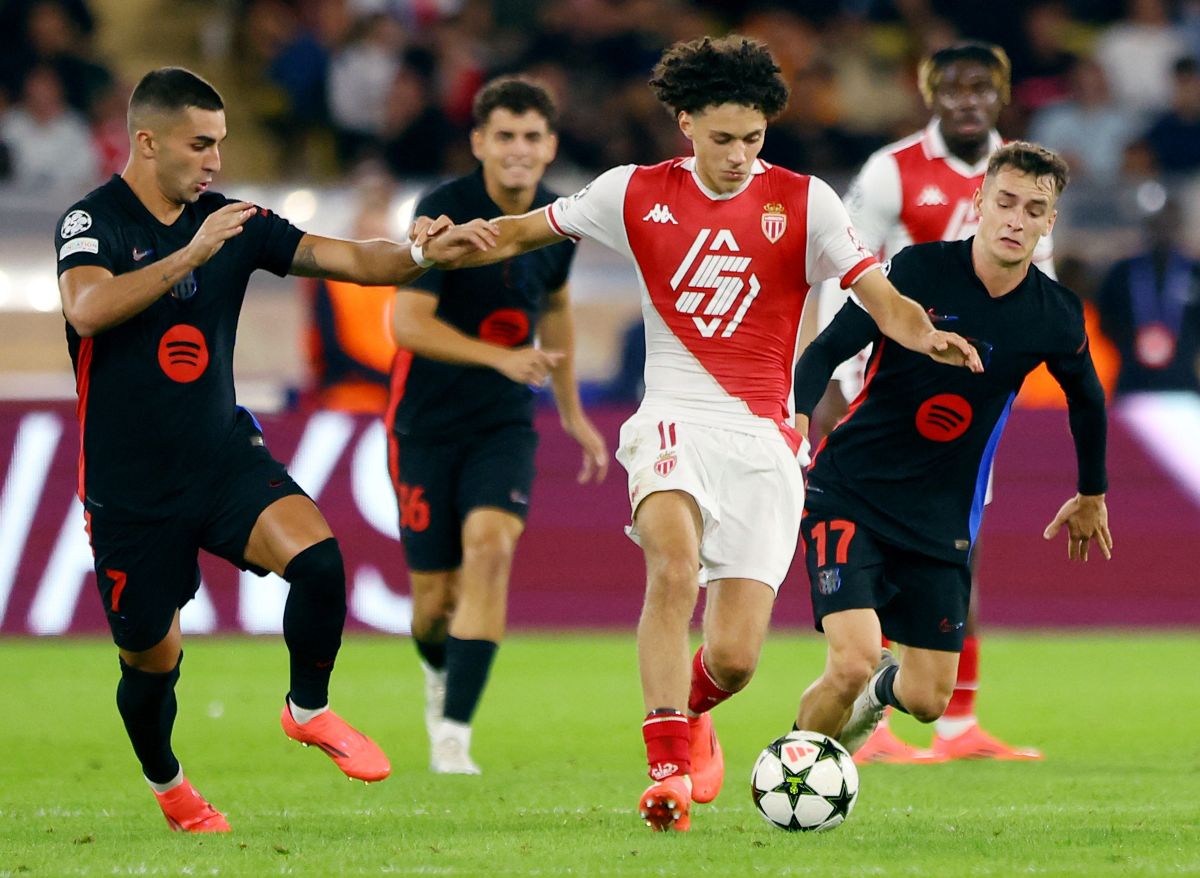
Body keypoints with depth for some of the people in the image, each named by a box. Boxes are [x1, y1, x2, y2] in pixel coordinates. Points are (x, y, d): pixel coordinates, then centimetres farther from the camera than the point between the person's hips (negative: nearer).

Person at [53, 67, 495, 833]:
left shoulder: (233, 221, 4)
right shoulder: (93, 221, -11)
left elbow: (343, 258, 0)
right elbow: (88, 308, -31)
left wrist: (422, 252, -18)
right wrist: (191, 254, -35)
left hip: (224, 455, 3)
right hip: (130, 486, -3)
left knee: (317, 555, -23)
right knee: (152, 657, 6)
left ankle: (309, 710, 1)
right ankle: (166, 784, 37)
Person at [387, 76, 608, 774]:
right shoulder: (444, 213, -16)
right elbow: (408, 322, -23)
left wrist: (573, 413, 25)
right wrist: (501, 357, -34)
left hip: (506, 426, 3)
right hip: (427, 424, -3)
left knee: (490, 547, -23)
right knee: (436, 598, 1)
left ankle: (453, 735, -22)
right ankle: (440, 670, 39)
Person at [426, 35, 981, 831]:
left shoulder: (802, 201, 1)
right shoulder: (637, 193, 5)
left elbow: (880, 296, -5)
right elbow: (523, 234, 16)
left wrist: (927, 336, -27)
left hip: (763, 437, 0)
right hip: (675, 418, 0)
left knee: (734, 658, -5)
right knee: (675, 564, -32)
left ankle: (689, 713, 33)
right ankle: (670, 769, -29)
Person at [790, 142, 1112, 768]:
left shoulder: (1057, 318, -2)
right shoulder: (919, 271, -12)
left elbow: (1087, 398, 19)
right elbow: (826, 351, -8)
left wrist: (1093, 494, 30)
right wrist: (794, 419, -27)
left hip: (942, 518, 3)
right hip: (849, 493, -3)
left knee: (928, 700, 2)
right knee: (853, 661, -21)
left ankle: (881, 689, 40)